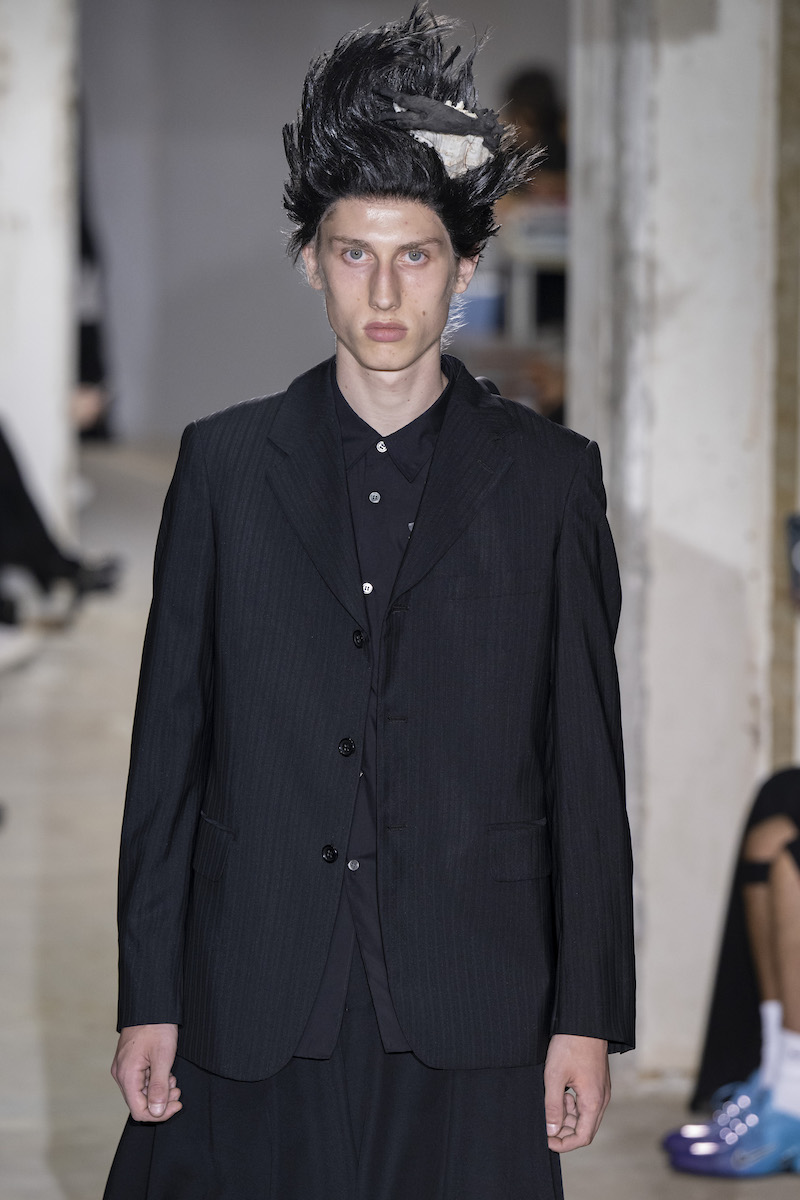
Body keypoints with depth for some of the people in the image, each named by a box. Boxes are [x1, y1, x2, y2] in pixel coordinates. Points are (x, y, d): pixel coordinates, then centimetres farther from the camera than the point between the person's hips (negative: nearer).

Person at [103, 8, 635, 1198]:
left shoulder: (549, 476, 5)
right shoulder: (225, 463, 7)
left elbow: (586, 758, 4)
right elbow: (169, 740, 6)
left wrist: (588, 1012, 0)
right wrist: (148, 998, 2)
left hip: (467, 1016, -1)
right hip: (253, 1011, 1)